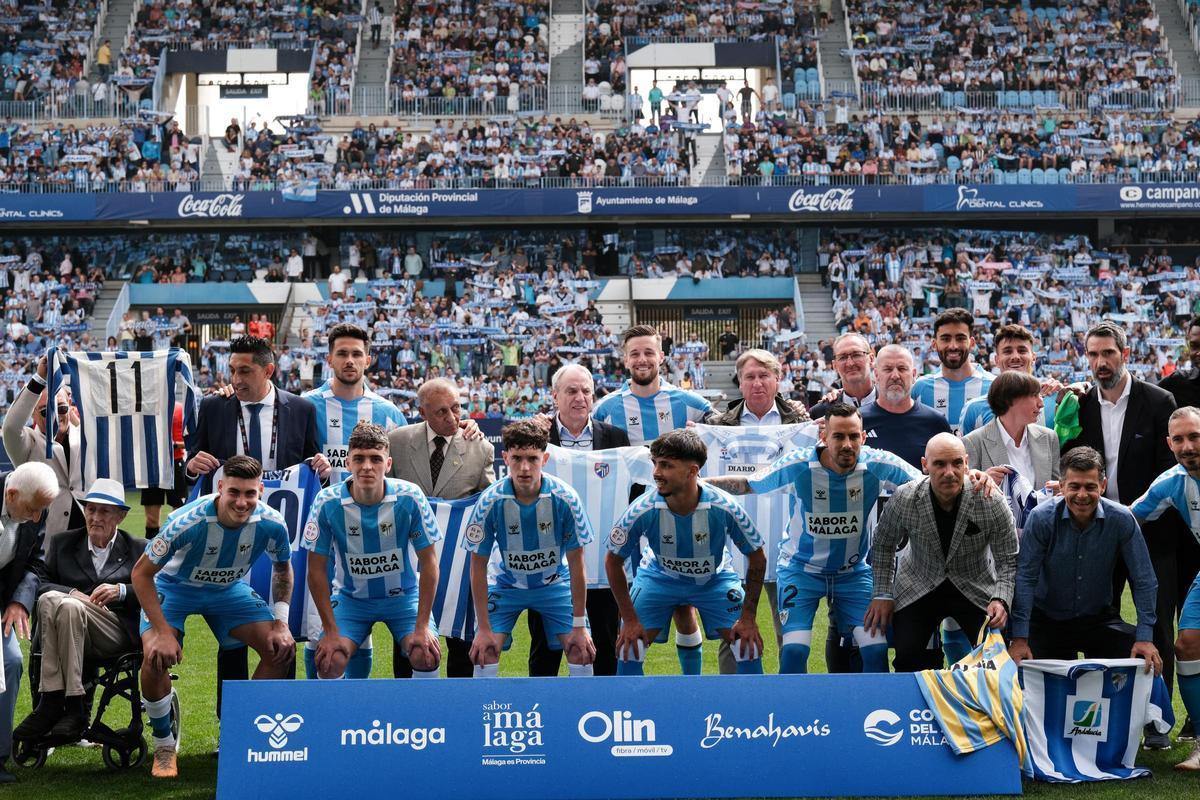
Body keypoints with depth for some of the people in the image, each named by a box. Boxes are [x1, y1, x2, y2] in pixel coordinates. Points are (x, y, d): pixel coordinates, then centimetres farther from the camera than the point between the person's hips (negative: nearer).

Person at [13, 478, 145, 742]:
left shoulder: (139, 549, 16)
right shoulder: (62, 543, 22)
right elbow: (40, 584, 8)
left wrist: (121, 591, -11)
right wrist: (73, 594, -10)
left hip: (118, 635, -2)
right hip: (67, 630, 3)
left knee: (68, 607, -32)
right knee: (49, 599, -32)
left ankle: (53, 703, -31)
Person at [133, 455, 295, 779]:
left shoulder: (272, 525, -25)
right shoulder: (187, 522, -36)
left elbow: (282, 569, -2)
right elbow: (141, 573, -24)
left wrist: (281, 624, -11)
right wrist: (163, 632, -29)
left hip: (229, 589, 3)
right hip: (174, 586, -3)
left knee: (282, 650, -12)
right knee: (156, 657, -28)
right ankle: (164, 746, -1)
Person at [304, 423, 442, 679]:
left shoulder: (410, 497, -20)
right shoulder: (327, 502, -19)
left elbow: (428, 562, -12)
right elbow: (317, 569, -10)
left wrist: (422, 626, -14)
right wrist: (331, 631, -12)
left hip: (403, 595, 0)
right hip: (350, 597, 1)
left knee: (426, 655, -23)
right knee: (329, 660, -22)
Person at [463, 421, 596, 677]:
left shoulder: (565, 498, -23)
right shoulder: (490, 502, -23)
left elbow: (576, 564, -15)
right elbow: (478, 567, -14)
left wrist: (579, 626, -14)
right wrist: (483, 628, -14)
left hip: (555, 584, 0)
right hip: (506, 584, 0)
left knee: (582, 651, -13)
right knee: (483, 651, -15)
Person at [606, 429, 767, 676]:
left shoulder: (724, 508, -33)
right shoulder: (643, 510, -32)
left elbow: (757, 559, -15)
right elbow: (613, 561, -15)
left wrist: (748, 618, -14)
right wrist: (630, 619, -14)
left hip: (713, 579, 0)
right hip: (659, 577, 0)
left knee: (749, 646, -10)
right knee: (629, 648, -12)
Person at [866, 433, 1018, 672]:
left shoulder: (992, 502, -22)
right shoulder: (904, 500, -19)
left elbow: (1009, 560, -12)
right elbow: (882, 545, 0)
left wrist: (1000, 600, -28)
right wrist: (883, 594, -2)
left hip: (977, 589, 0)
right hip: (918, 587, 0)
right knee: (908, 661, -13)